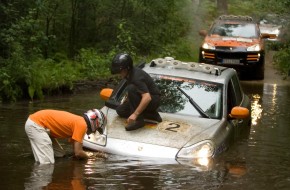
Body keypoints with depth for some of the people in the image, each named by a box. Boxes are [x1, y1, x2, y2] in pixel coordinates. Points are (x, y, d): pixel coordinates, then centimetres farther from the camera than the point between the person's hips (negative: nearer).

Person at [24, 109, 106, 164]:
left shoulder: (78, 121, 13)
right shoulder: (82, 124, -14)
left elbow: (76, 150, 18)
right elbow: (78, 153, -14)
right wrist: (88, 156, 4)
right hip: (35, 125, -10)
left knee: (60, 155, 13)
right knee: (47, 163, -16)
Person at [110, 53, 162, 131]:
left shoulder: (137, 77, -30)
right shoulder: (130, 73, -1)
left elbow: (147, 98, -40)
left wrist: (135, 114, -43)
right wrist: (126, 102, 19)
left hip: (153, 100, -10)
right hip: (144, 98, 10)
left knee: (131, 88, -31)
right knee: (120, 110, 5)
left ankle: (139, 120, -25)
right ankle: (152, 115, 6)